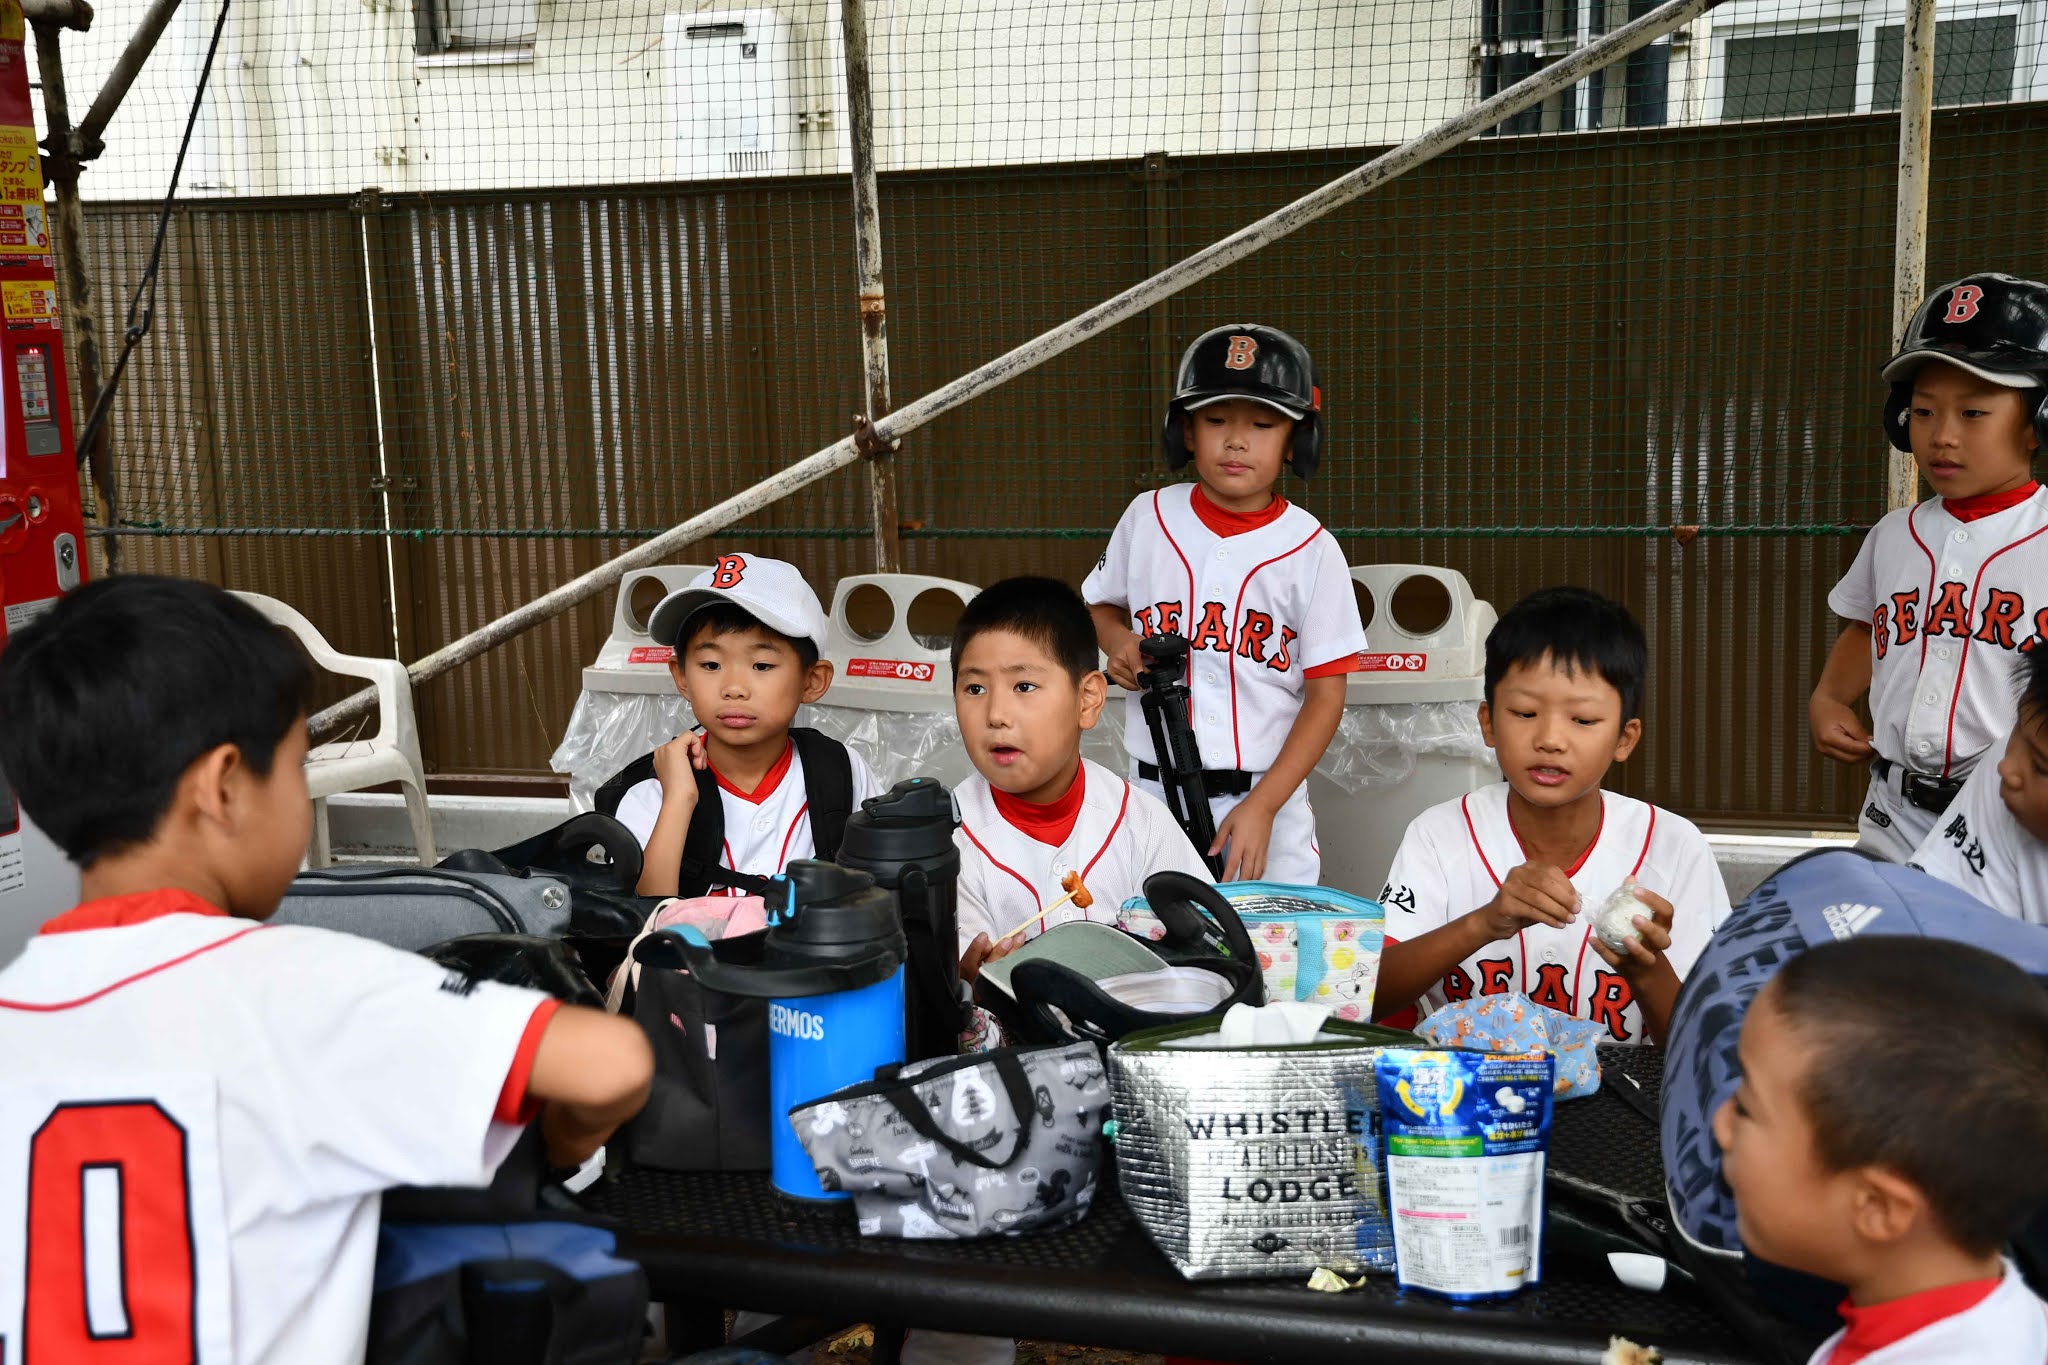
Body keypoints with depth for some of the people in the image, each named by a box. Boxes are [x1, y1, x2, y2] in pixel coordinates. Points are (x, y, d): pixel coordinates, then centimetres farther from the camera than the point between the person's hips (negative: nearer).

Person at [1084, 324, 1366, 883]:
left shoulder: (1311, 548, -5)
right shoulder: (1147, 518, 2)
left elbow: (1326, 695, -5)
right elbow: (1102, 605, 19)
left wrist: (1263, 805, -14)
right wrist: (1118, 641, -5)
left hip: (1268, 796, -2)